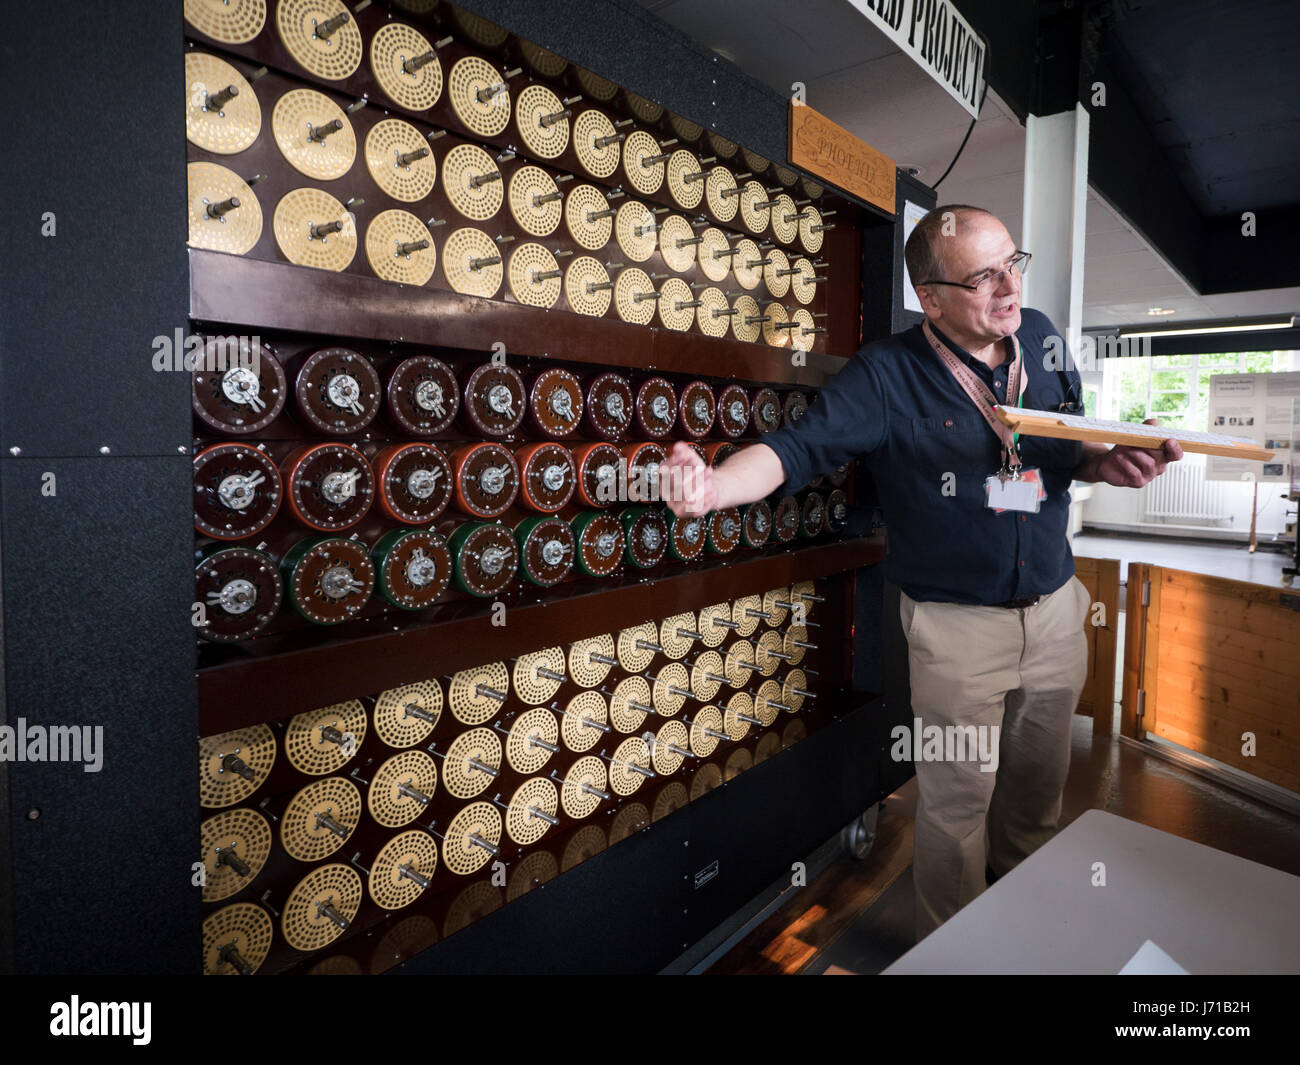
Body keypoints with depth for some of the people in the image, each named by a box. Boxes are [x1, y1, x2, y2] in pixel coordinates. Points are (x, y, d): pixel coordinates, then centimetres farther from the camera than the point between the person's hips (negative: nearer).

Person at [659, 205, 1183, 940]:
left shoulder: (1042, 338, 2)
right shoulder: (889, 375, -14)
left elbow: (1071, 447, 13)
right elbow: (800, 447, -25)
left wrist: (1113, 463, -10)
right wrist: (715, 485, -43)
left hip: (1055, 606, 5)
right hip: (956, 624, -5)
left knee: (1040, 783, 21)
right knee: (958, 801, 9)